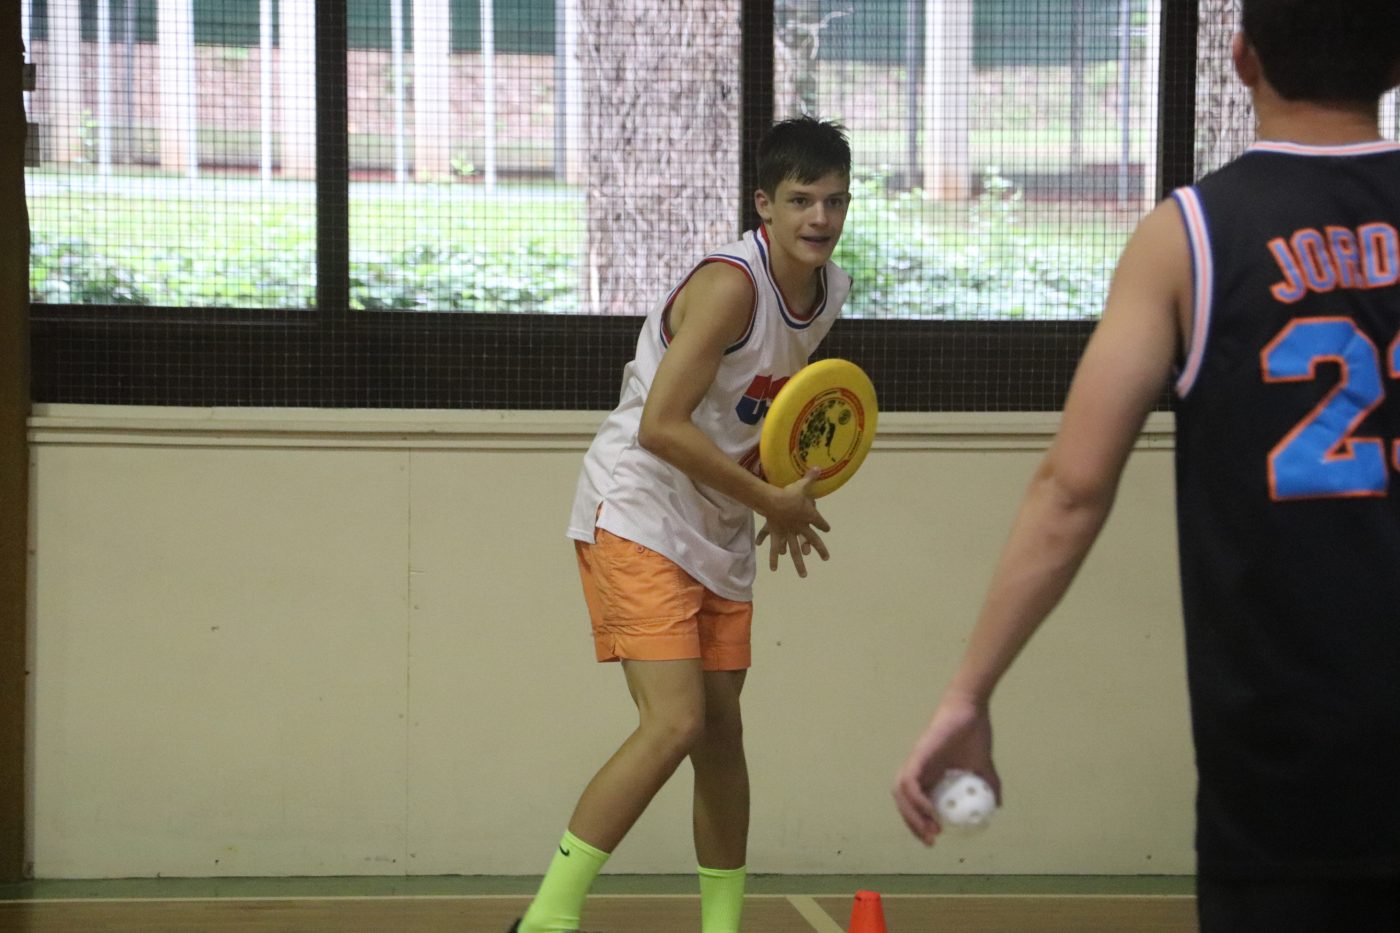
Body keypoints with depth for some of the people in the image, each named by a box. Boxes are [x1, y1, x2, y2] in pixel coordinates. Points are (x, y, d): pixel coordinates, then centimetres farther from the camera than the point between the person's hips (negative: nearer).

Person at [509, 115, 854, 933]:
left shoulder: (830, 293, 6)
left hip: (722, 534, 8)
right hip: (638, 517, -8)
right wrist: (772, 500, -19)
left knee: (721, 730, 8)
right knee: (675, 722, -19)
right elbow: (661, 427, -26)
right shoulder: (731, 285, -21)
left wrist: (786, 502, 7)